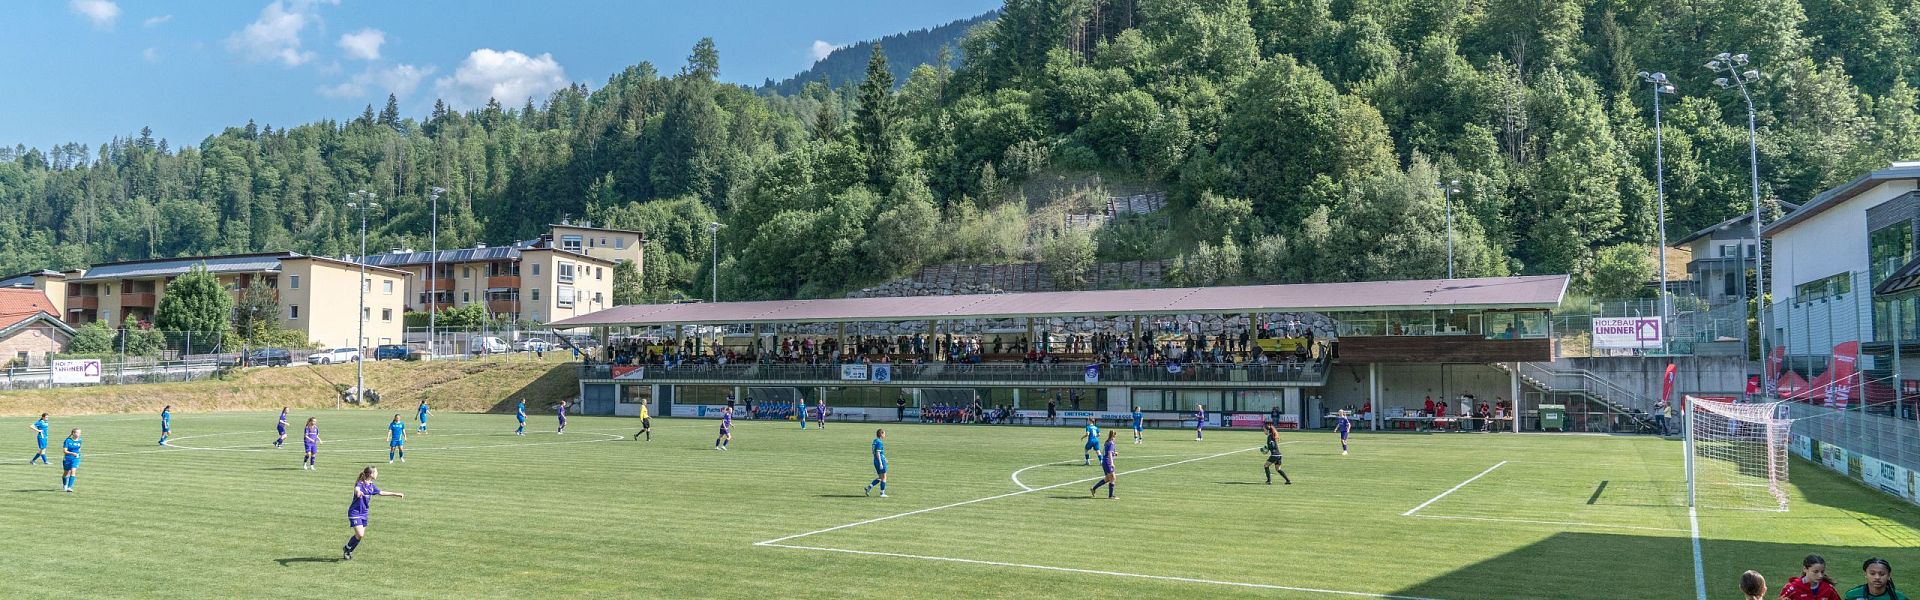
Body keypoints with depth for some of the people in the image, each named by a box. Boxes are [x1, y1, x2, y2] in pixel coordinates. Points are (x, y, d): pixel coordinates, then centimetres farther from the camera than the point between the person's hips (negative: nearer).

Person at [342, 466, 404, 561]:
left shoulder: (372, 486, 4)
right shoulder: (360, 484, -19)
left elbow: (381, 493, 19)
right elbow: (357, 489, -43)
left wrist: (396, 494, 23)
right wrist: (358, 492, -68)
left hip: (364, 514, 8)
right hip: (355, 513, -8)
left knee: (361, 536, 8)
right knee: (360, 535, -15)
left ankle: (348, 552, 26)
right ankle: (347, 548, 8)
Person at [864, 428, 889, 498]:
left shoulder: (875, 441, 13)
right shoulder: (879, 442, -15)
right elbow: (878, 453, -19)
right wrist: (881, 463, -20)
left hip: (876, 461, 9)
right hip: (880, 461, -9)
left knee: (880, 478, 16)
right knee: (884, 477, 2)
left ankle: (868, 488, 9)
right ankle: (882, 493, 7)